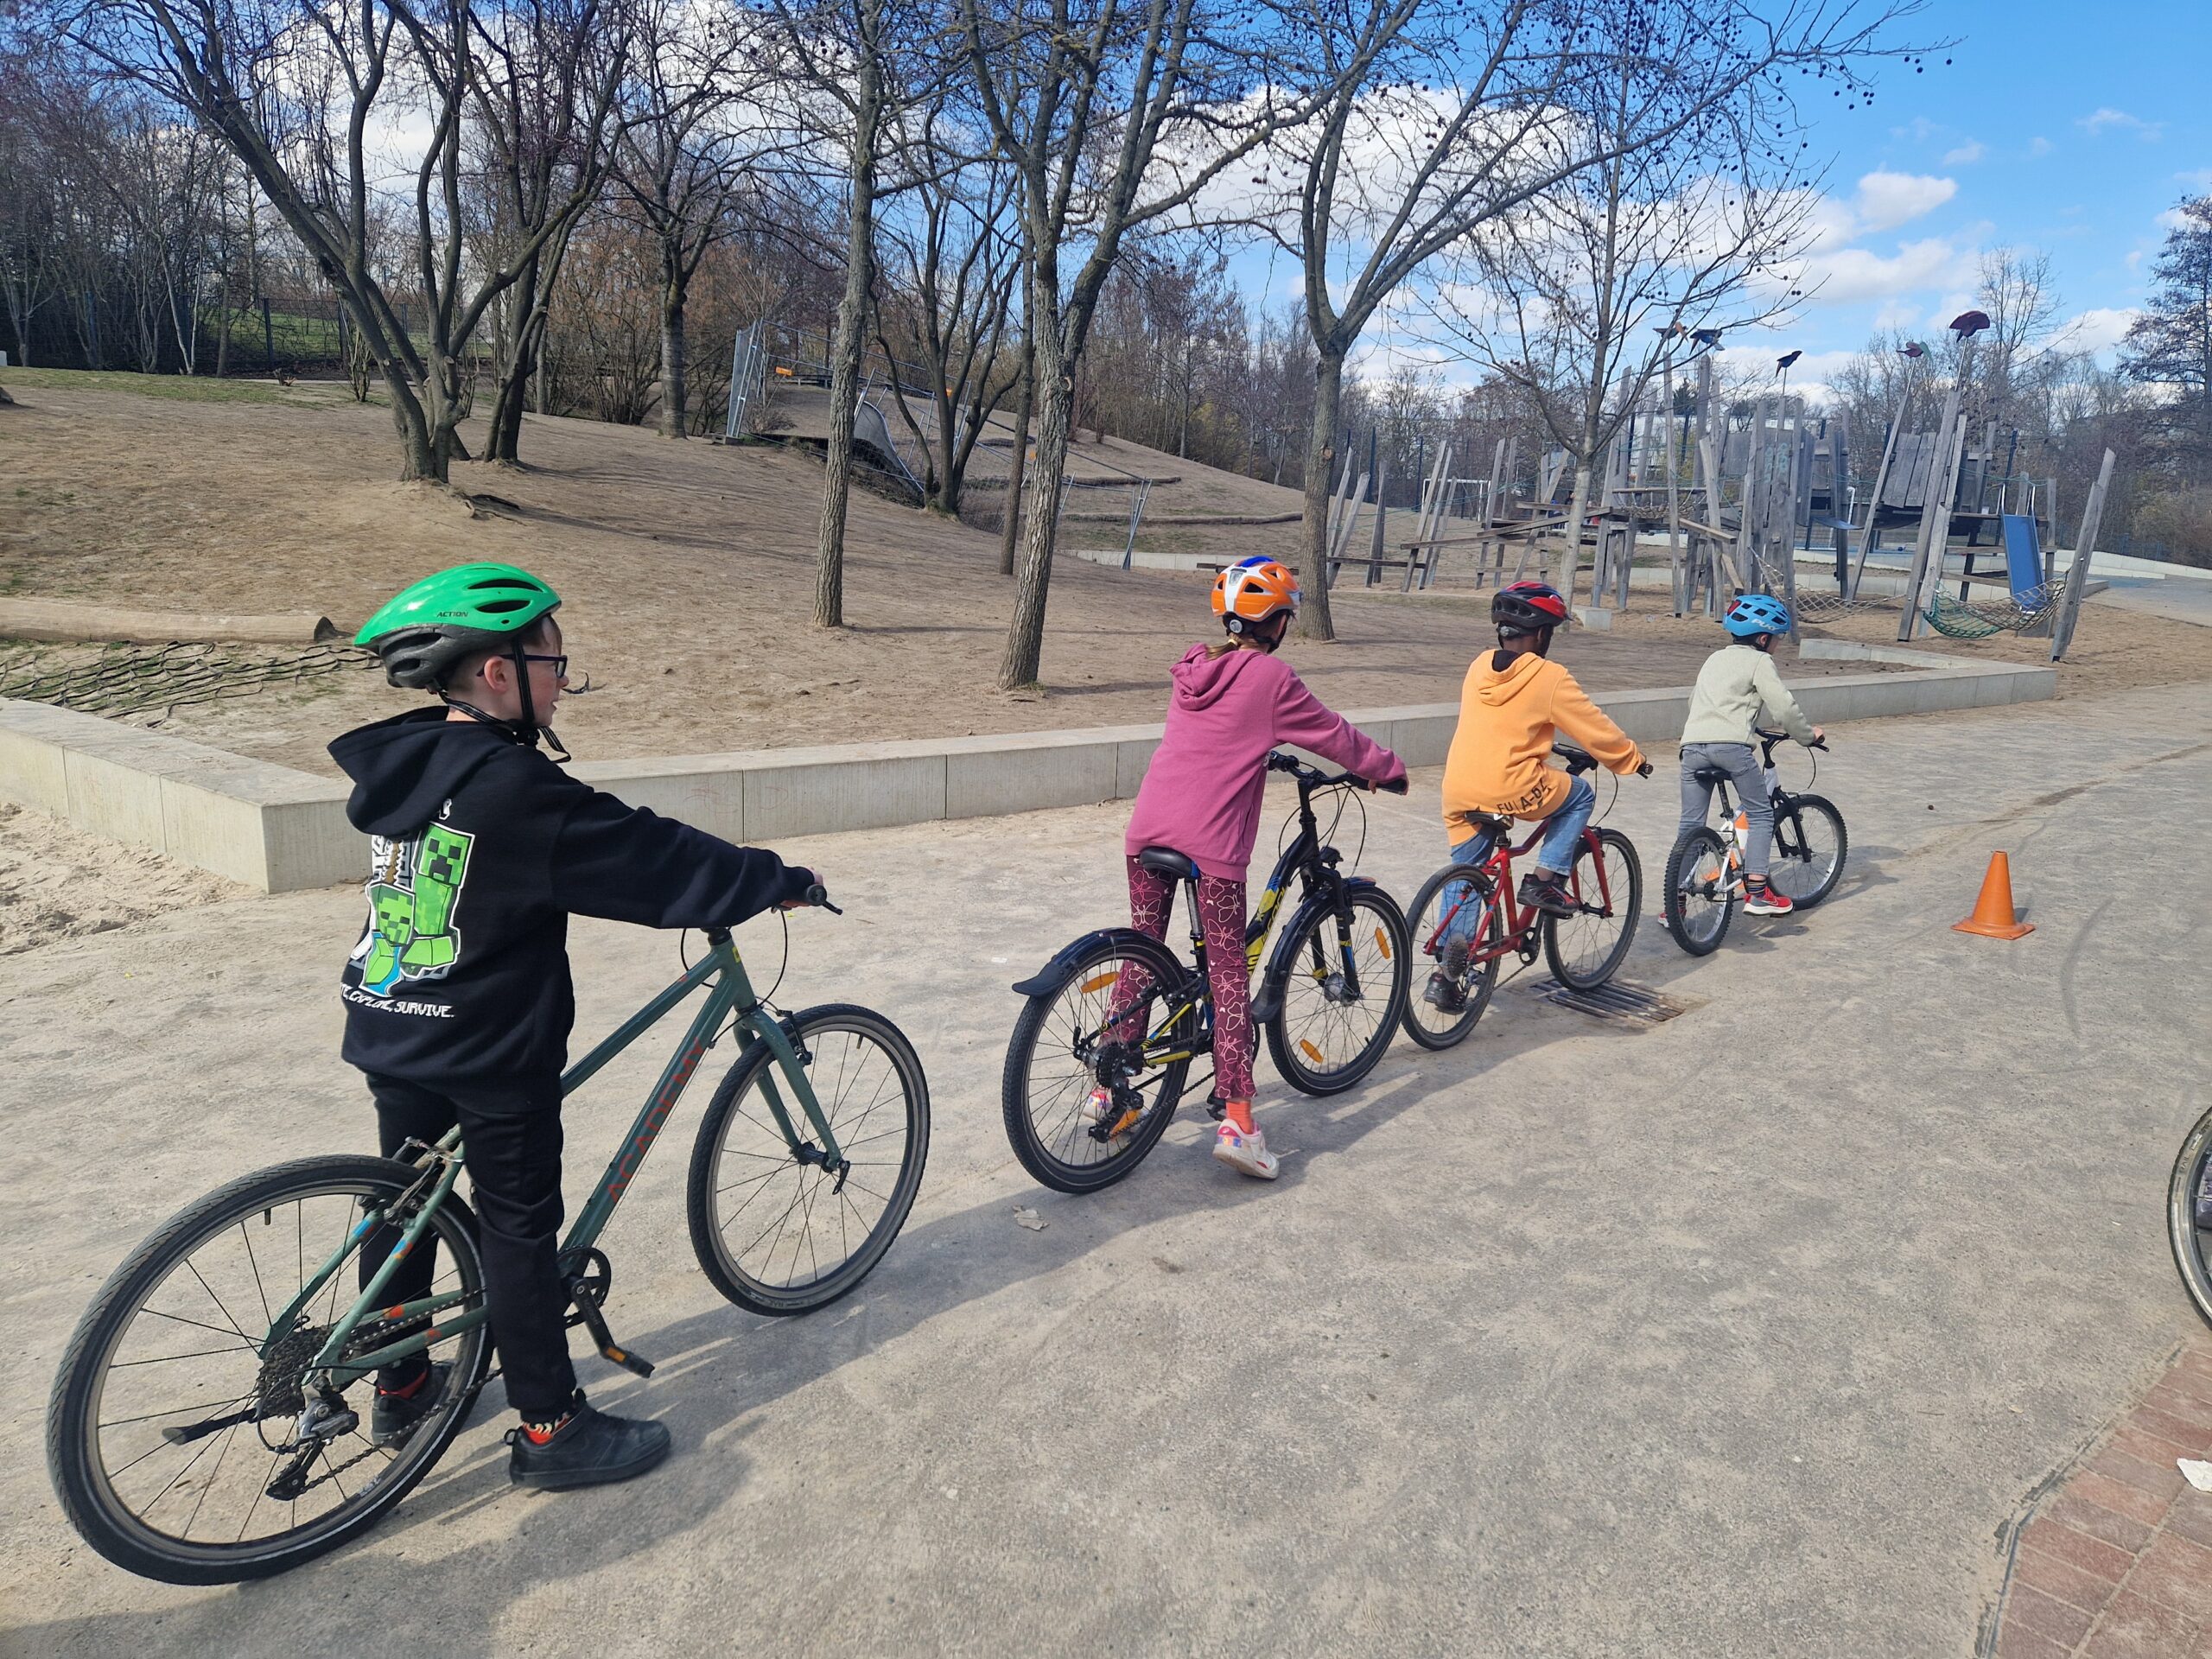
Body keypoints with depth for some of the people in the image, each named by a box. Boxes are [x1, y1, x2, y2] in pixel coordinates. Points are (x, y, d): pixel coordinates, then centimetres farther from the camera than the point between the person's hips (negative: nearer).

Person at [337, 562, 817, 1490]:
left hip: (389, 1035, 8)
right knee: (519, 1229, 3)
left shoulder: (399, 766, 4)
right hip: (494, 1052, -8)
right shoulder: (514, 788, -24)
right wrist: (779, 881, -10)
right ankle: (549, 1431, 16)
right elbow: (652, 859, -20)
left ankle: (399, 1392, 37)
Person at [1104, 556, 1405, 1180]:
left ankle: (1108, 1086, 25)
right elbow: (1334, 735, 5)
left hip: (1148, 829, 6)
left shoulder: (1193, 668, 15)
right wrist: (1388, 768, 20)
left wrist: (1264, 754, 42)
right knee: (1228, 974, 1)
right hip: (1211, 843, -6)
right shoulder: (1270, 677, -5)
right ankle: (1236, 1122, 1)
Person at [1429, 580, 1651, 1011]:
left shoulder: (1479, 667, 12)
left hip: (1458, 793, 6)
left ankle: (1446, 974, 11)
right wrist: (1634, 760, 18)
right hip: (1512, 790, -6)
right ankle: (1544, 881, 12)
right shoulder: (1549, 677, -5)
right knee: (1580, 794, 22)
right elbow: (1596, 730, 1)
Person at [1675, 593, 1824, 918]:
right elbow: (1784, 706, -1)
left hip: (1693, 743, 6)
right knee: (1761, 815, 9)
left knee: (1690, 824, 9)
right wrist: (1808, 734, 16)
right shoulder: (1759, 662, 6)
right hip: (1732, 745, -6)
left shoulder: (1714, 659, 27)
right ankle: (1757, 894, 3)